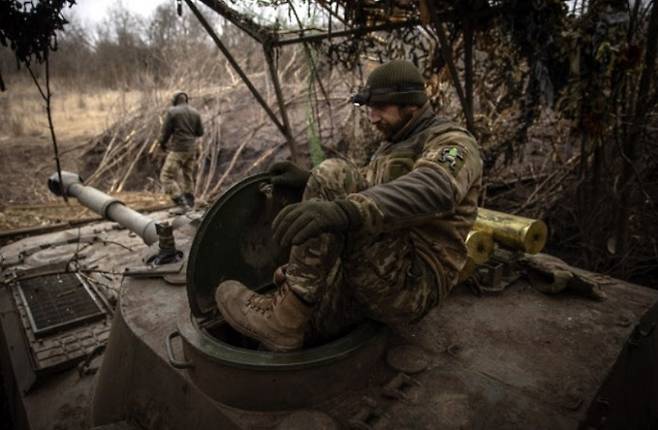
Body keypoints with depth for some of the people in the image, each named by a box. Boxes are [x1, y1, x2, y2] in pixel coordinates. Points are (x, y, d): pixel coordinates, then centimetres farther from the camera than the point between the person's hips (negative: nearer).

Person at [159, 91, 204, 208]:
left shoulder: (172, 112, -9)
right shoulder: (195, 112, 6)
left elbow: (166, 131, -7)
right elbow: (200, 132, 8)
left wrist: (162, 143, 11)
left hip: (178, 150, -6)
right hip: (191, 149, 6)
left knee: (166, 176, -2)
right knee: (188, 176, 19)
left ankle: (180, 201, -13)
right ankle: (189, 202, 25)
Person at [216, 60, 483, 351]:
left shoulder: (453, 142, -7)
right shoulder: (391, 148, 23)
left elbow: (432, 192, -31)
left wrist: (345, 211, -49)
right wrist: (307, 181, 6)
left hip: (413, 284, -9)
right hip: (380, 281, 9)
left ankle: (286, 315, -22)